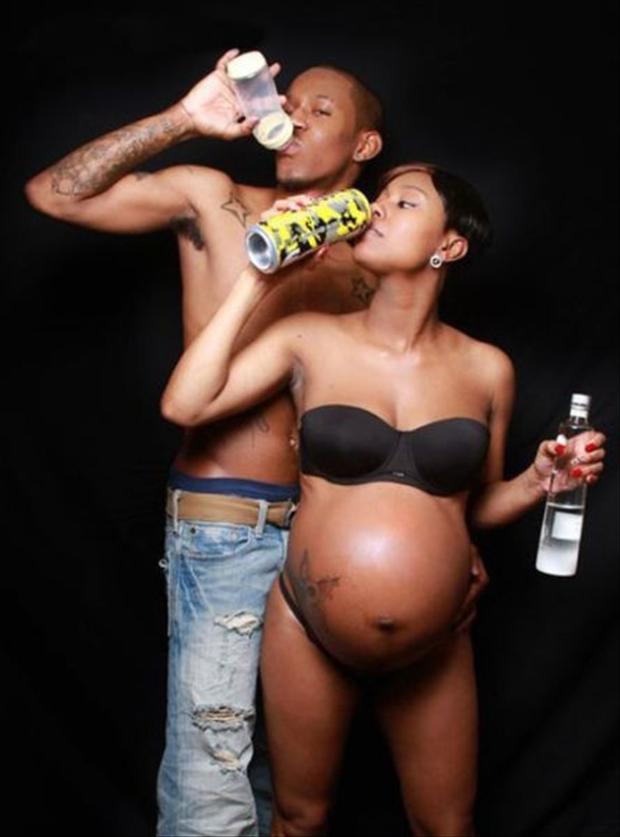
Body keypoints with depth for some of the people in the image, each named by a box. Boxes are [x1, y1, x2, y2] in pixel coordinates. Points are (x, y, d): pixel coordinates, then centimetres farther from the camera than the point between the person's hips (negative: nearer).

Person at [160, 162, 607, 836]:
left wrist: (539, 481, -8)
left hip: (433, 647, 1)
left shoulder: (487, 369, 0)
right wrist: (255, 285, -12)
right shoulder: (311, 340, -3)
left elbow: (476, 506, 11)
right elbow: (183, 405, -15)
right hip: (307, 630, -1)